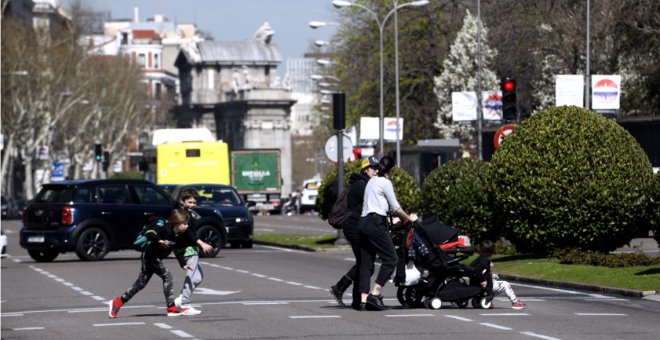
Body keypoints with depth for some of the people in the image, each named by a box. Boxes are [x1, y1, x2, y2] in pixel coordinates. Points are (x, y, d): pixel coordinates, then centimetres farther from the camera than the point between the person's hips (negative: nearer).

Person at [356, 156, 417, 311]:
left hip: (363, 222, 9)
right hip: (376, 223, -9)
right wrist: (408, 218, 12)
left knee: (366, 263, 5)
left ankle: (363, 300, -3)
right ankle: (375, 294, -14)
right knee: (390, 258, -5)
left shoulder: (372, 181, 22)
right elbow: (396, 207, -3)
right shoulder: (385, 183, -3)